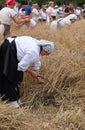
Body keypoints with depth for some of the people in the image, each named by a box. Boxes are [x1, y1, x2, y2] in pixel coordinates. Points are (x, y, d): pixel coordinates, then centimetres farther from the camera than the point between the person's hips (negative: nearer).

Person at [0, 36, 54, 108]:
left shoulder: (38, 47, 1)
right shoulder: (33, 52, -29)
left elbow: (36, 64, 13)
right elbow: (22, 66, -24)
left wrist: (38, 77, 15)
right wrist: (32, 72, -8)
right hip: (8, 52, -10)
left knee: (17, 76, 13)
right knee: (11, 77, -6)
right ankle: (12, 99, 2)